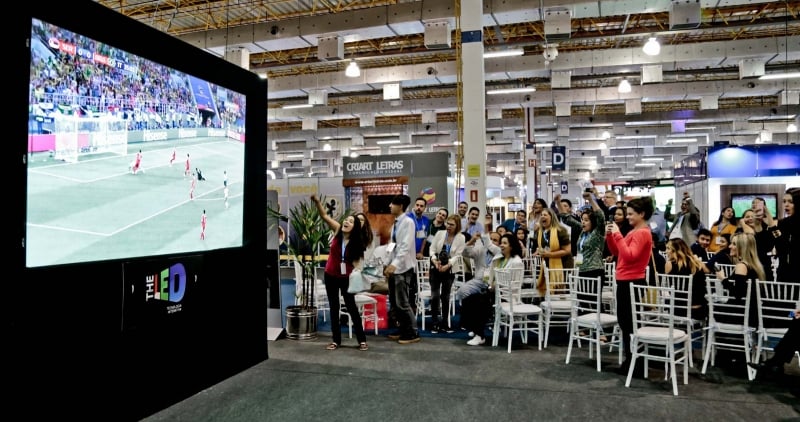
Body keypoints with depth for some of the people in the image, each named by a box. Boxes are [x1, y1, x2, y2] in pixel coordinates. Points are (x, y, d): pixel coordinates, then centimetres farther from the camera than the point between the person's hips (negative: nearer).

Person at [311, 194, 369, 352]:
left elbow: (356, 261, -11)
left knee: (352, 307, 1)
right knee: (334, 308, 9)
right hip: (330, 275, 2)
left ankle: (362, 340, 10)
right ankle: (336, 340, 19)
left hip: (346, 278, -2)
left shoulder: (356, 242, -11)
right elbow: (325, 216, -15)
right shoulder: (337, 231, -8)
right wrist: (317, 202, -30)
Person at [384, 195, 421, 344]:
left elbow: (406, 246, -20)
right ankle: (403, 329, 23)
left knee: (402, 302, -5)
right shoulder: (396, 222, 14)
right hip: (394, 266, 9)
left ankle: (413, 333, 6)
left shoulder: (408, 222, -11)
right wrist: (387, 264, 13)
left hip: (402, 267, -9)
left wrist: (394, 264, -26)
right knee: (394, 302, 12)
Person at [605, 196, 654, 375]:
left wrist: (618, 235, -23)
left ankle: (633, 361, 5)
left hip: (632, 282, -10)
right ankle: (630, 358, 24)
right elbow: (616, 252, 17)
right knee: (624, 320, 15)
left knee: (629, 322, -4)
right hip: (625, 281, 10)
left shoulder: (642, 233, -14)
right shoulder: (634, 232, 15)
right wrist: (610, 236, 3)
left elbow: (629, 256, -25)